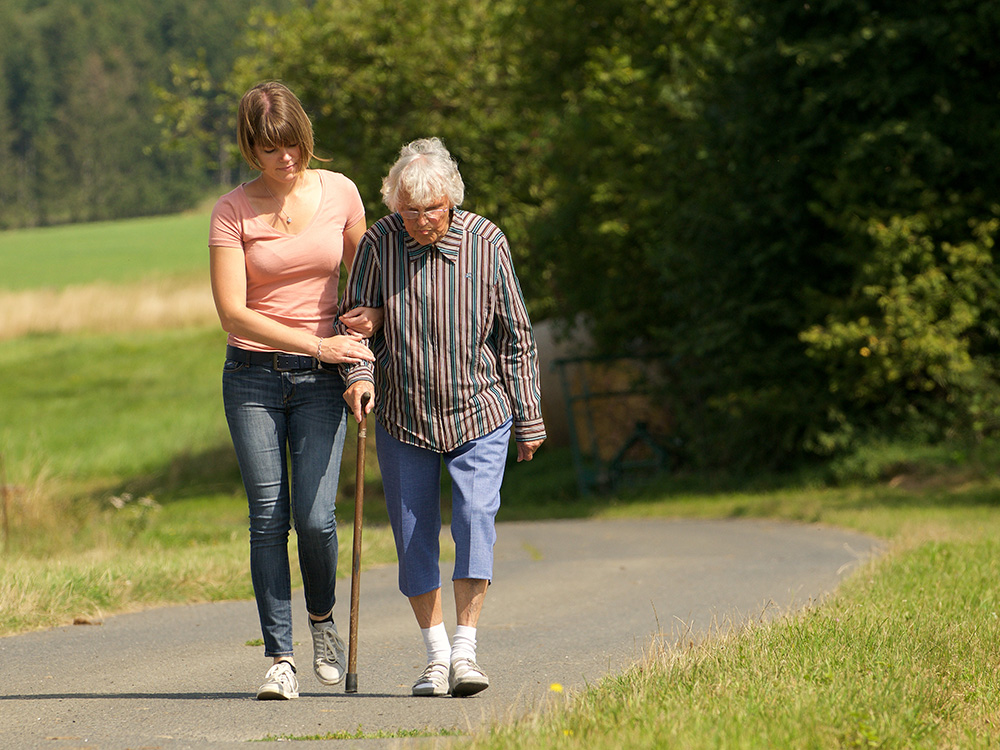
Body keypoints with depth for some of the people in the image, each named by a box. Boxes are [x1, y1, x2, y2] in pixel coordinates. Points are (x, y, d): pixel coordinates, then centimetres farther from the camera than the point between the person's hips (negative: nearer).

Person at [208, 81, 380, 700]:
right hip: (253, 375, -1)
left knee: (315, 516, -9)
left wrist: (371, 311, -5)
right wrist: (318, 345, -15)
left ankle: (322, 619, 20)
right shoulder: (233, 212, -5)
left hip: (321, 378, 1)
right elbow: (232, 311, -11)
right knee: (268, 519, -5)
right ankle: (280, 658, 0)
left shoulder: (339, 192, 2)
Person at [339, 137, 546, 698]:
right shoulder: (379, 243, -11)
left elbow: (516, 335, -2)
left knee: (476, 516, -16)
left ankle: (466, 649, -11)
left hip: (479, 412, -2)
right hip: (403, 417, 2)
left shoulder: (486, 242, -11)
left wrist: (529, 419, 2)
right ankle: (437, 656, 14)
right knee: (414, 534, 3)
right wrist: (360, 373, -18)